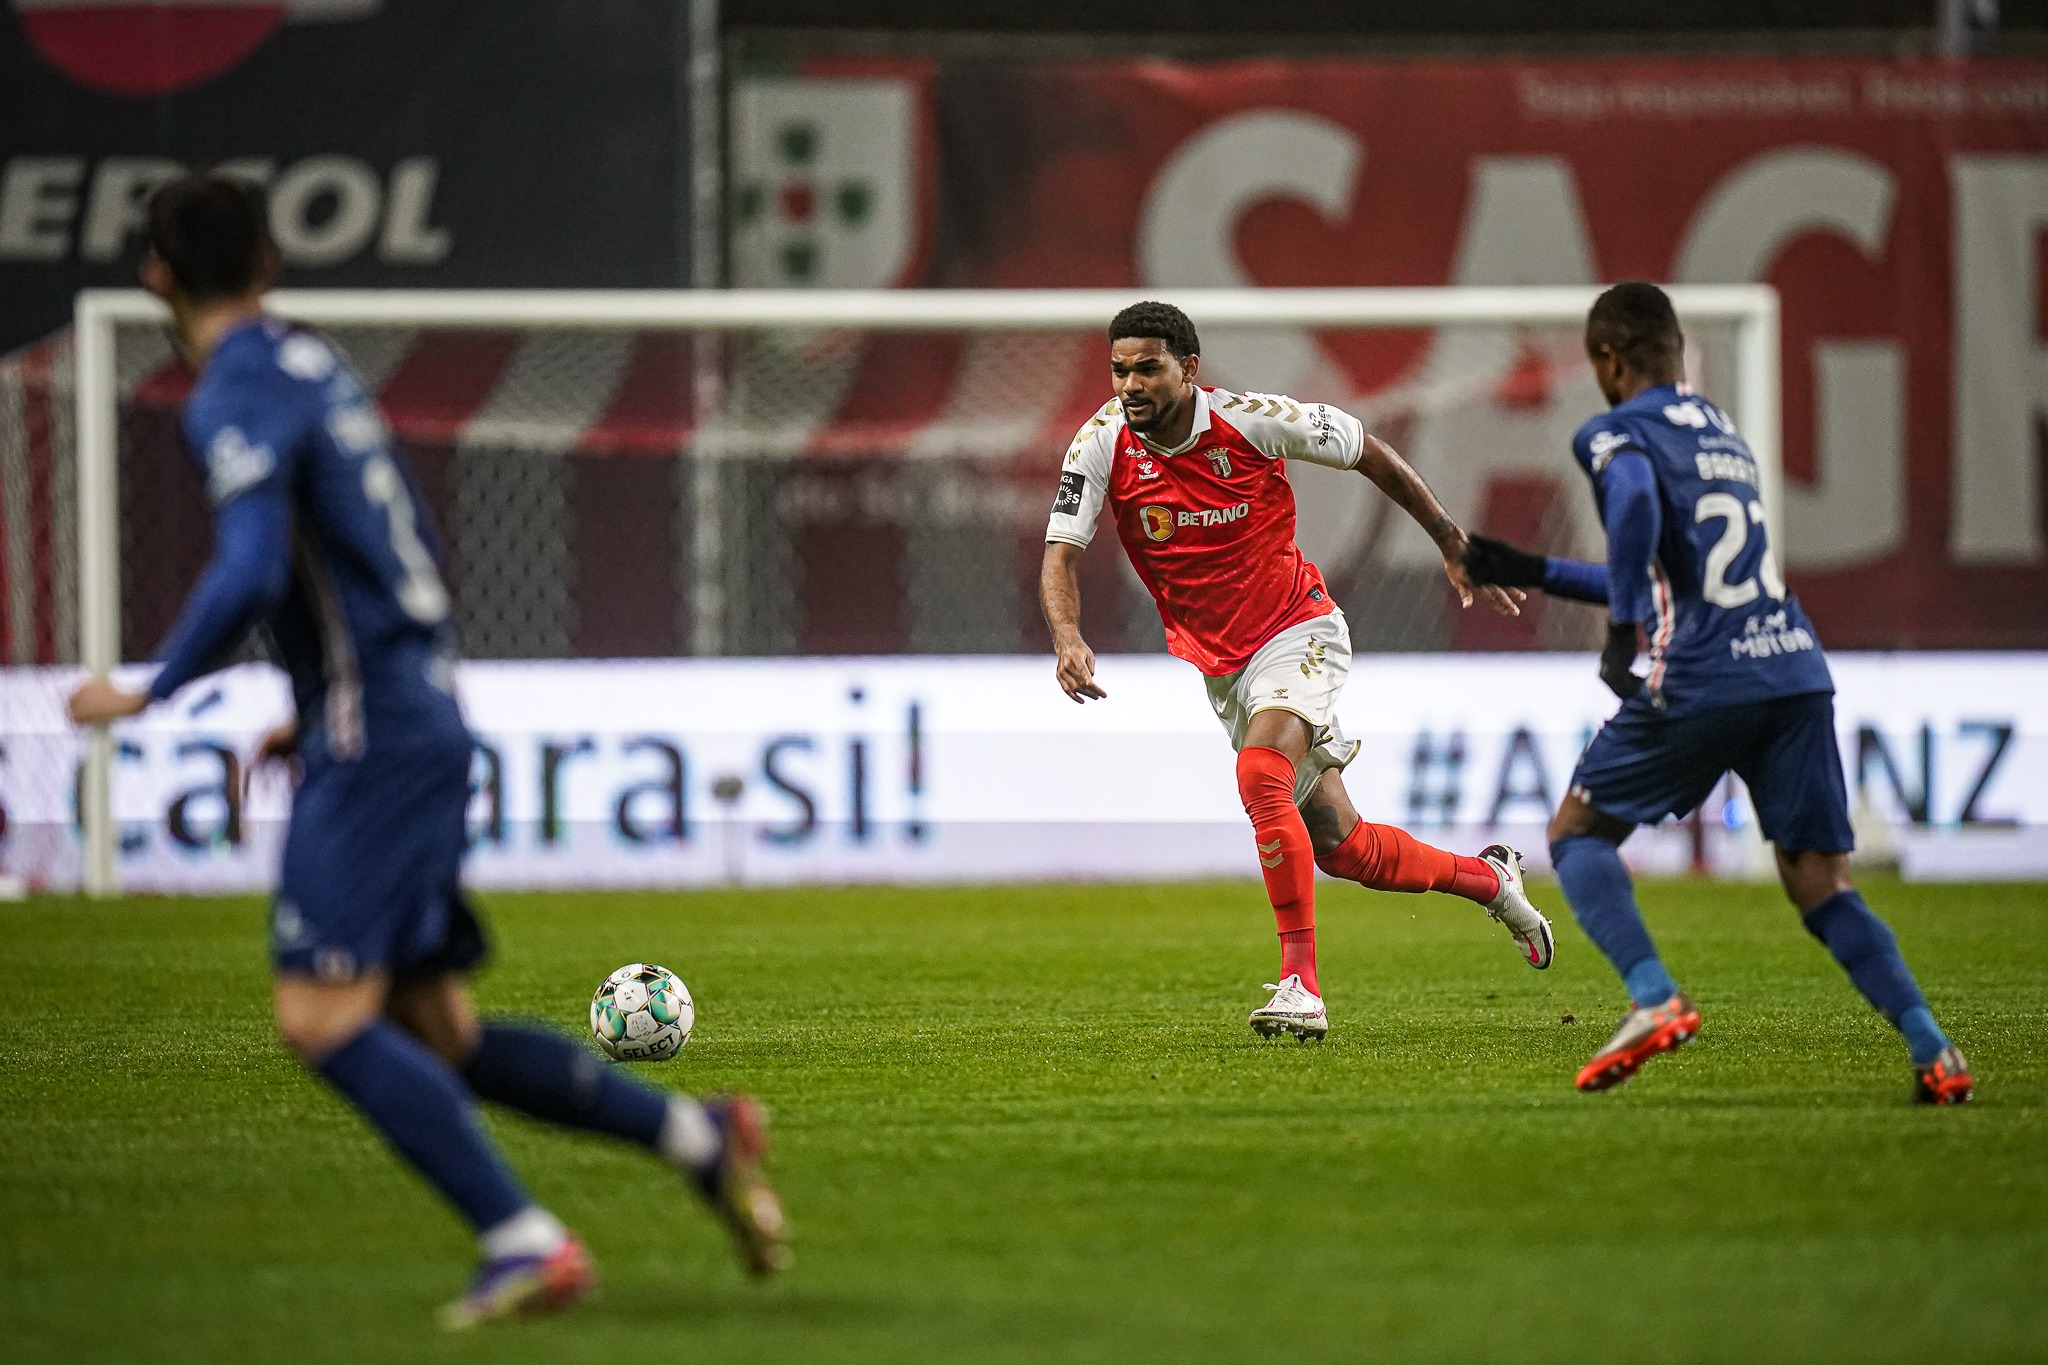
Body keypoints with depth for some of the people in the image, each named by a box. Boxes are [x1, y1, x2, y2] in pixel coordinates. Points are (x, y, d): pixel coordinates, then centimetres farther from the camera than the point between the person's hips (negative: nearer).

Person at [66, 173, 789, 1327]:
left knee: (324, 1018, -13)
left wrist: (147, 696, -13)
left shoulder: (237, 397, -11)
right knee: (434, 1039, 11)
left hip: (370, 744, -9)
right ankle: (700, 1136, 7)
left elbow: (251, 575, -25)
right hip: (427, 726, 9)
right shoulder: (314, 366, 18)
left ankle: (527, 1243, -19)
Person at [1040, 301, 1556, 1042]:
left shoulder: (1252, 421, -18)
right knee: (1338, 846, 7)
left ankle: (1300, 983, -27)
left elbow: (1371, 454, -5)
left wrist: (1455, 548, 2)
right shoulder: (1102, 446, -11)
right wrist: (1068, 638, -34)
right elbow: (1059, 556, -12)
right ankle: (1490, 879, 32)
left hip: (1296, 634, -5)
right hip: (1220, 664, 5)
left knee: (1261, 775, -31)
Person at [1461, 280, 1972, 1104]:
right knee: (1820, 883, 6)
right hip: (1797, 671, 6)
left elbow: (1635, 502, -22)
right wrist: (1533, 573, 40)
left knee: (1578, 832, 12)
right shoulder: (1721, 432, 27)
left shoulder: (1614, 433, 3)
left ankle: (1653, 999, -10)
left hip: (1699, 682, -6)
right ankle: (1932, 1051, -11)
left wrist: (1622, 632, -18)